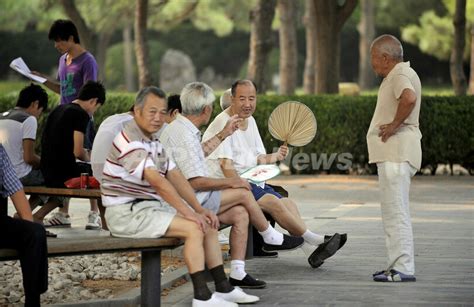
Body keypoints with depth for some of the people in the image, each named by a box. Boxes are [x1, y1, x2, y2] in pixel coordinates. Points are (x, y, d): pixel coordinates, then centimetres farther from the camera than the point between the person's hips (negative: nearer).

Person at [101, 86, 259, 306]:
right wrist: (188, 212, -25)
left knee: (209, 226, 7)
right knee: (194, 229, -22)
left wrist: (199, 209, 0)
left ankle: (223, 288, 11)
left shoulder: (154, 142, 16)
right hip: (127, 213, -10)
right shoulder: (129, 141, -18)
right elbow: (157, 181, -25)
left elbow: (175, 177, 11)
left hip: (152, 206, 10)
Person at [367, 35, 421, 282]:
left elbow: (409, 97, -36)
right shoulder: (398, 74, 20)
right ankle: (398, 264, 20)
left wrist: (394, 124, -25)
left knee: (395, 210, -11)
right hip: (391, 153, 11)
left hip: (396, 153, -11)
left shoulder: (401, 75, -14)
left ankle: (403, 268, -11)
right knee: (393, 211, 15)